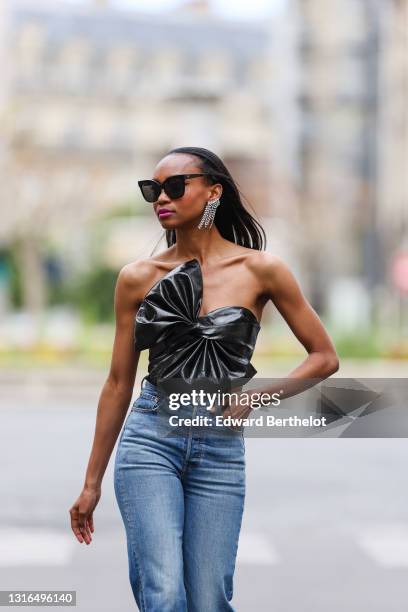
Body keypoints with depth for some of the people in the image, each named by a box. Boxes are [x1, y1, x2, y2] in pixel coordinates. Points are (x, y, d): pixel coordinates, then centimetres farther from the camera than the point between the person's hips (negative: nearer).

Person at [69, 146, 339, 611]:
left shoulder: (260, 270, 0)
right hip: (150, 438, 0)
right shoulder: (137, 278, 3)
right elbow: (119, 383, 9)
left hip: (220, 449, 0)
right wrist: (92, 482, 11)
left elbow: (324, 357, 7)